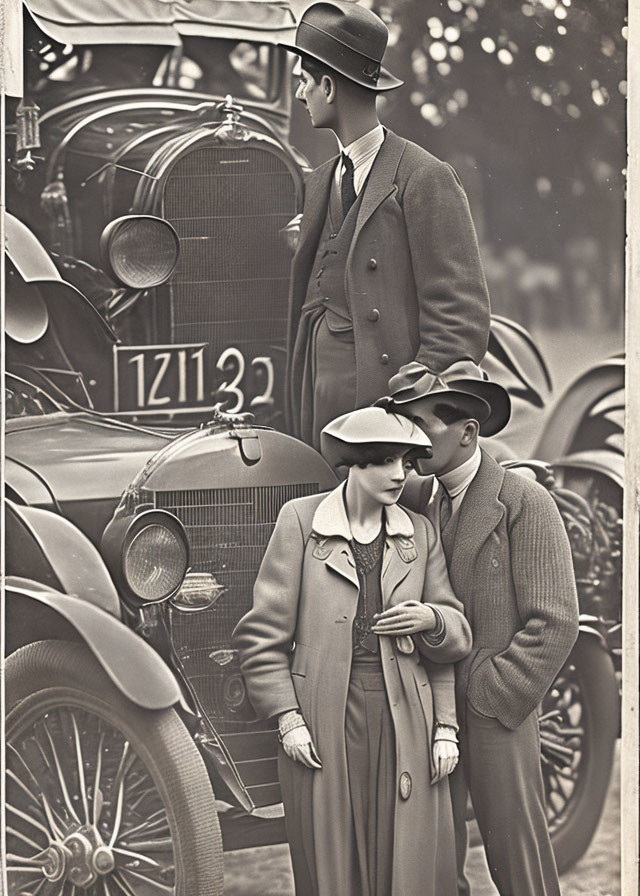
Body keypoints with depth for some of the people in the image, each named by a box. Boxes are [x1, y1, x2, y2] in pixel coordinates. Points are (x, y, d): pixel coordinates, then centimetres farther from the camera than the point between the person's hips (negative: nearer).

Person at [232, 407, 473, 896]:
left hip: (404, 722, 2)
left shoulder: (419, 533, 9)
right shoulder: (300, 520, 0)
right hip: (323, 723, -2)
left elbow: (456, 636, 15)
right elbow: (263, 632, -1)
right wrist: (287, 721, -6)